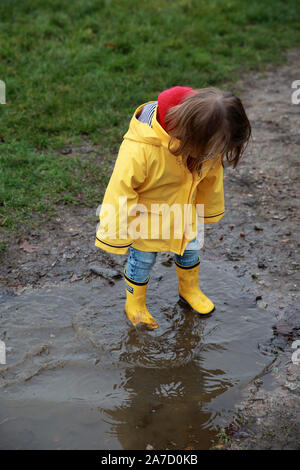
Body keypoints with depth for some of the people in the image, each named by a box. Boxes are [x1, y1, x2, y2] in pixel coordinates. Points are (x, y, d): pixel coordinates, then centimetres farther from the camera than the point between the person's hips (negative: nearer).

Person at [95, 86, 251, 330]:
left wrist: (210, 209, 13)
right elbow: (121, 190, -28)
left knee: (190, 250, 25)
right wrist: (117, 236, -17)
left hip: (183, 215, 5)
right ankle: (135, 305, 45)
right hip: (147, 219, -5)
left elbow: (211, 174, -1)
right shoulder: (140, 150, -41)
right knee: (142, 261, 16)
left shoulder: (206, 141, -22)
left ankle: (189, 289, 56)